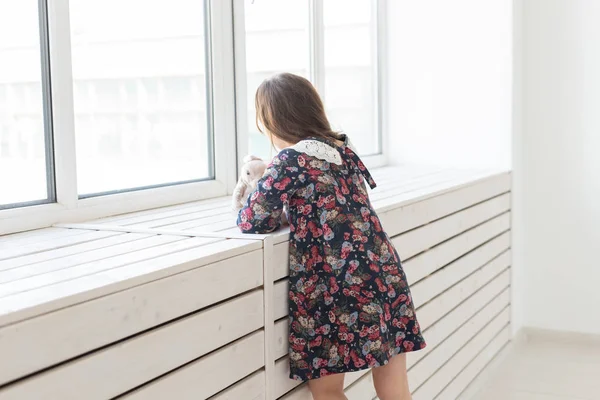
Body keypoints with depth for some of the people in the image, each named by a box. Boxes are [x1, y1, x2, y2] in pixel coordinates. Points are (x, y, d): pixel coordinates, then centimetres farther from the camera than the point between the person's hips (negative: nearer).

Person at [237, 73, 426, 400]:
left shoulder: (290, 160, -10)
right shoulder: (341, 148, 12)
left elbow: (251, 222, -3)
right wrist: (272, 176, 25)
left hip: (335, 287, -7)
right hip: (384, 275, 7)